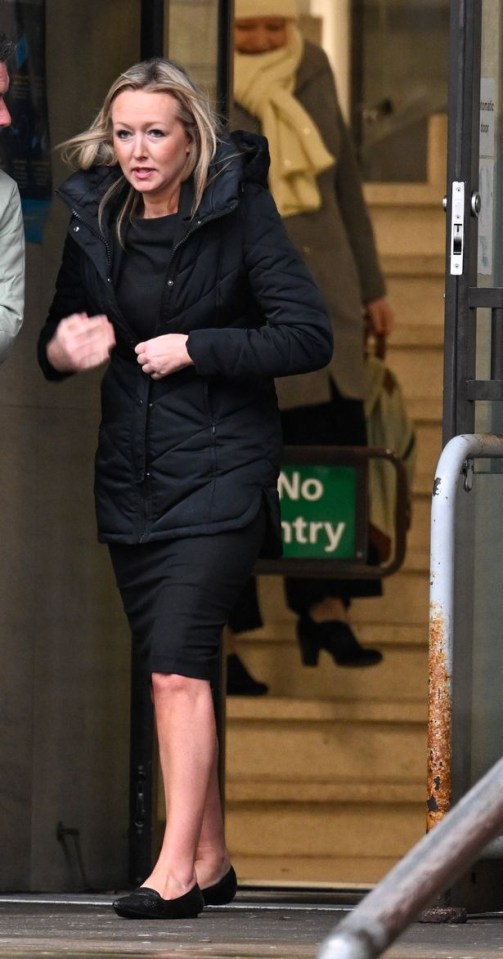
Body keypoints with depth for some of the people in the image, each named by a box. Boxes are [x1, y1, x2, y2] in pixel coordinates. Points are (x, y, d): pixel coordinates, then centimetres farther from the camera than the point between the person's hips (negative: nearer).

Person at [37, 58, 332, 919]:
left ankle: (174, 871, -18)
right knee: (167, 674, 9)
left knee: (177, 665, -16)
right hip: (131, 474, 6)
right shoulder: (95, 218, 5)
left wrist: (195, 349, -15)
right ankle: (211, 862, 18)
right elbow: (55, 337, 14)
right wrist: (62, 349, -10)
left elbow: (309, 337, -10)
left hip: (220, 468, -5)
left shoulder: (237, 211, -7)